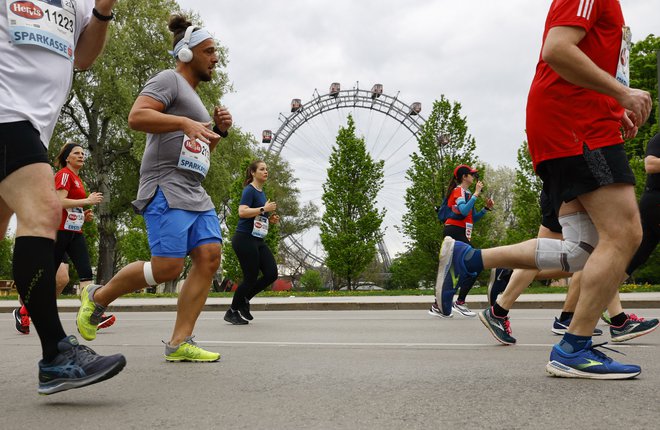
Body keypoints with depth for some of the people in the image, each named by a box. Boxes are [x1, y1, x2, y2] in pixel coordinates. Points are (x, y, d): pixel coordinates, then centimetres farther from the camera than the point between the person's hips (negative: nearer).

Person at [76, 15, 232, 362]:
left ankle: (180, 343, -4)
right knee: (168, 267, -16)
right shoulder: (169, 80, -1)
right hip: (166, 187, -9)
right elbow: (137, 116, -17)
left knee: (209, 257, -6)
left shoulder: (193, 96, 28)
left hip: (195, 192, 9)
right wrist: (185, 122, -24)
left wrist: (219, 130, 15)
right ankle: (97, 297, 9)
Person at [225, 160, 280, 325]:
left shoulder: (262, 192, 17)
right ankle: (232, 312, 15)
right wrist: (264, 208, -21)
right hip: (244, 239, -9)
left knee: (271, 274, -2)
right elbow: (242, 212, -24)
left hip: (258, 241, 9)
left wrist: (270, 219, 10)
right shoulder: (249, 190, -10)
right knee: (251, 278, -4)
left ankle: (244, 300, 18)